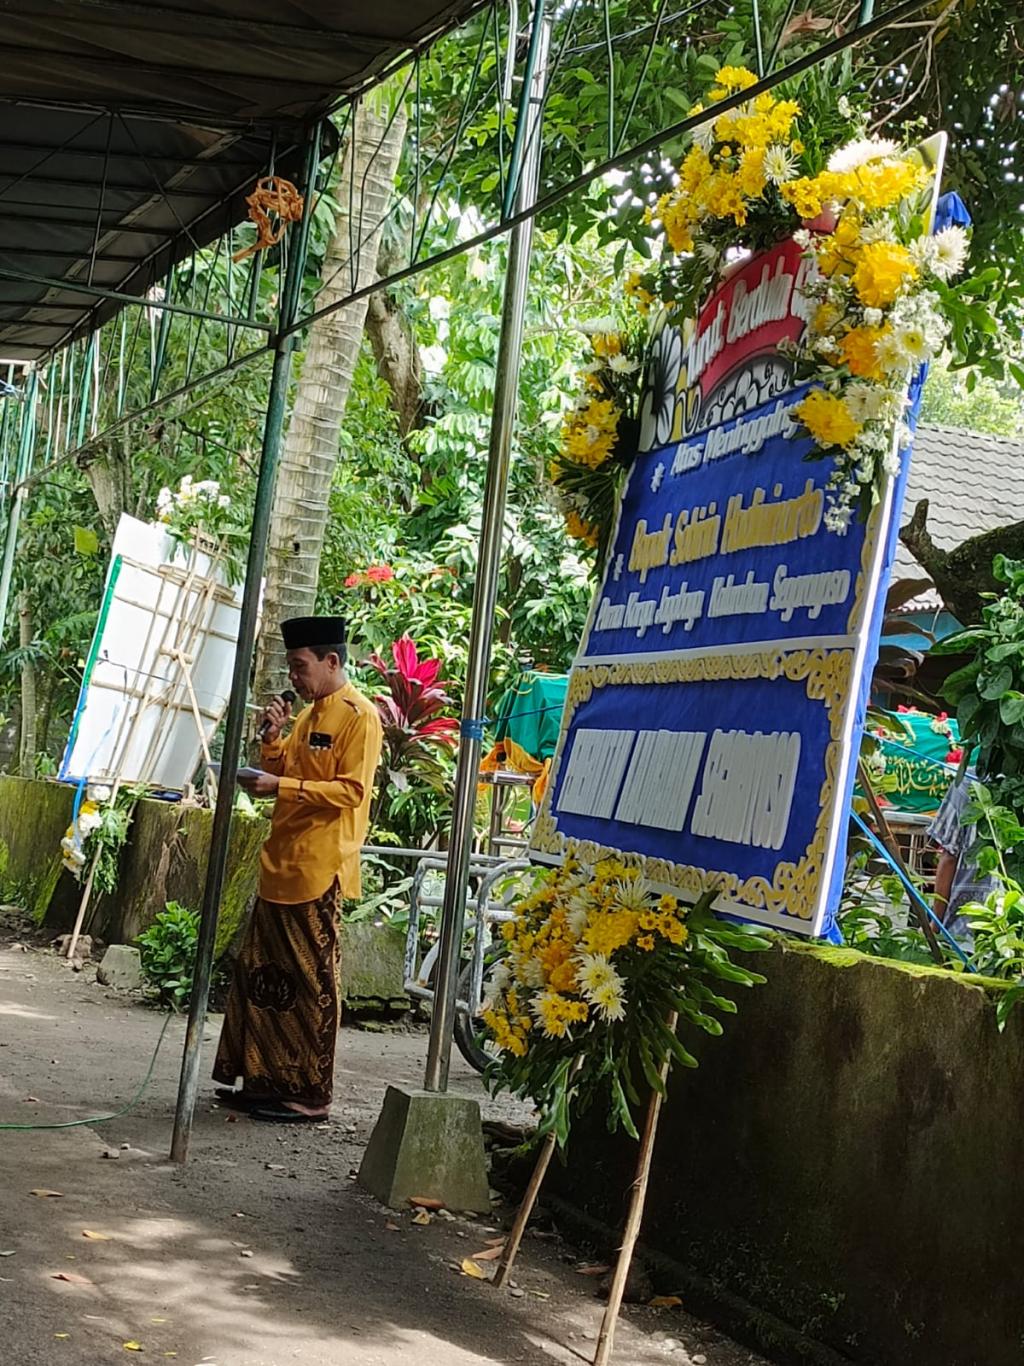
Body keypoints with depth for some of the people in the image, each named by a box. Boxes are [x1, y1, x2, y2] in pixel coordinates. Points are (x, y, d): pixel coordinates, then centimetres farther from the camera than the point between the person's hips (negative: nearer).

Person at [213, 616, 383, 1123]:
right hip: (280, 866, 9)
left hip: (318, 872, -9)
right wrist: (272, 738, 3)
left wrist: (281, 786, -21)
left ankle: (310, 1094, 5)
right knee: (262, 975, 11)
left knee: (310, 983, -2)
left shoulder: (359, 716, -9)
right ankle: (265, 1080, 21)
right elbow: (283, 773, 19)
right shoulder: (308, 716, 18)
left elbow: (351, 790, -17)